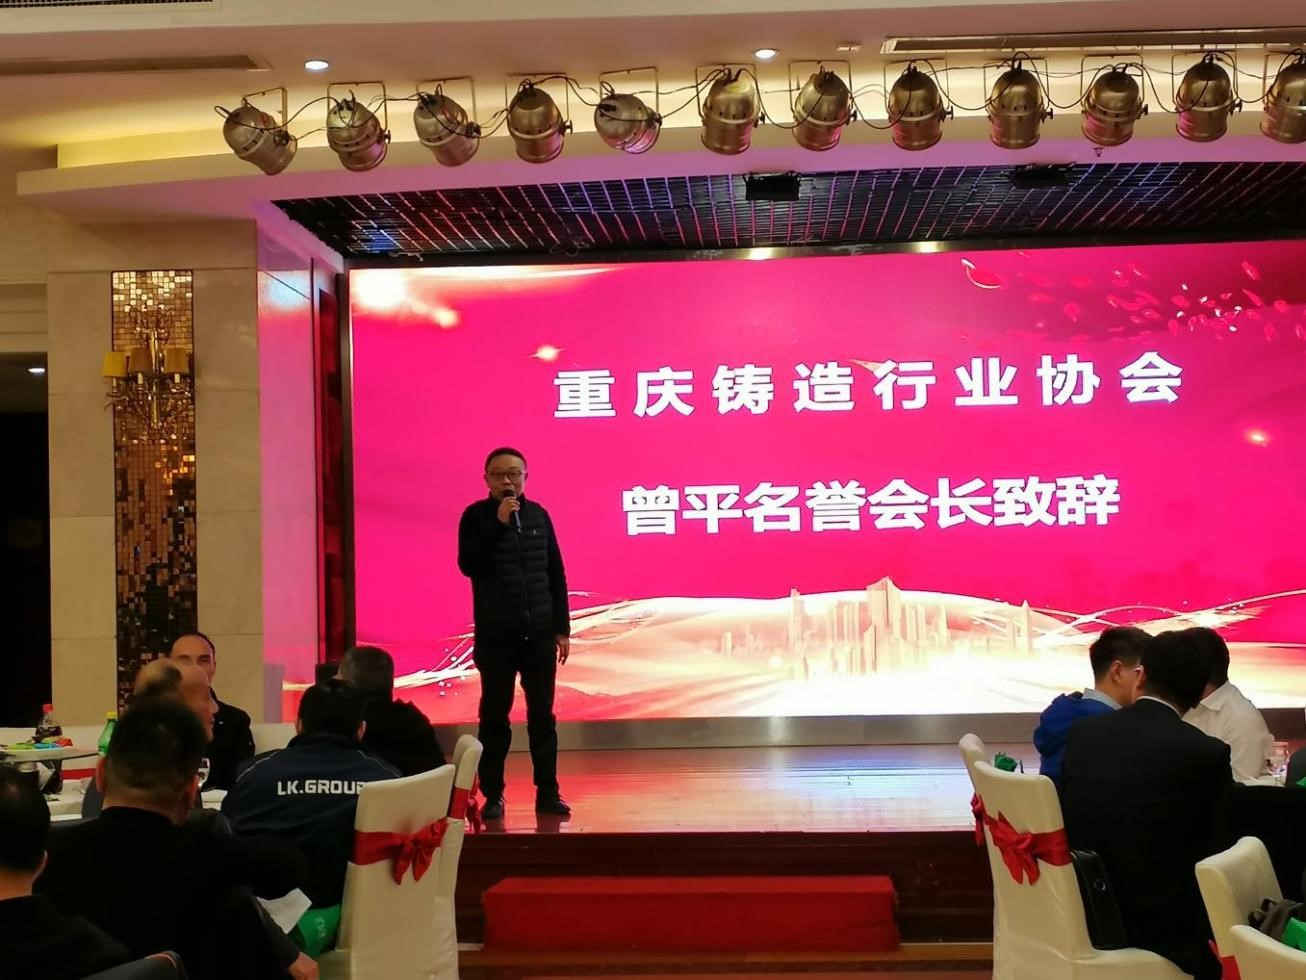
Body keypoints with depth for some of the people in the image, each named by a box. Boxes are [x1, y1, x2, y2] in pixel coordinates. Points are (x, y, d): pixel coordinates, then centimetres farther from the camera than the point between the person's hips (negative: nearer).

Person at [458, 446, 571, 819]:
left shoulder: (538, 515, 6)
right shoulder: (476, 516, -3)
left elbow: (555, 573, 8)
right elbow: (468, 565, -15)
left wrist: (562, 628, 5)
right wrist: (498, 523, -20)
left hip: (539, 633, 3)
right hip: (495, 635, -3)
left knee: (542, 714, 6)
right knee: (495, 715, 3)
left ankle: (547, 792, 12)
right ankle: (493, 795, 11)